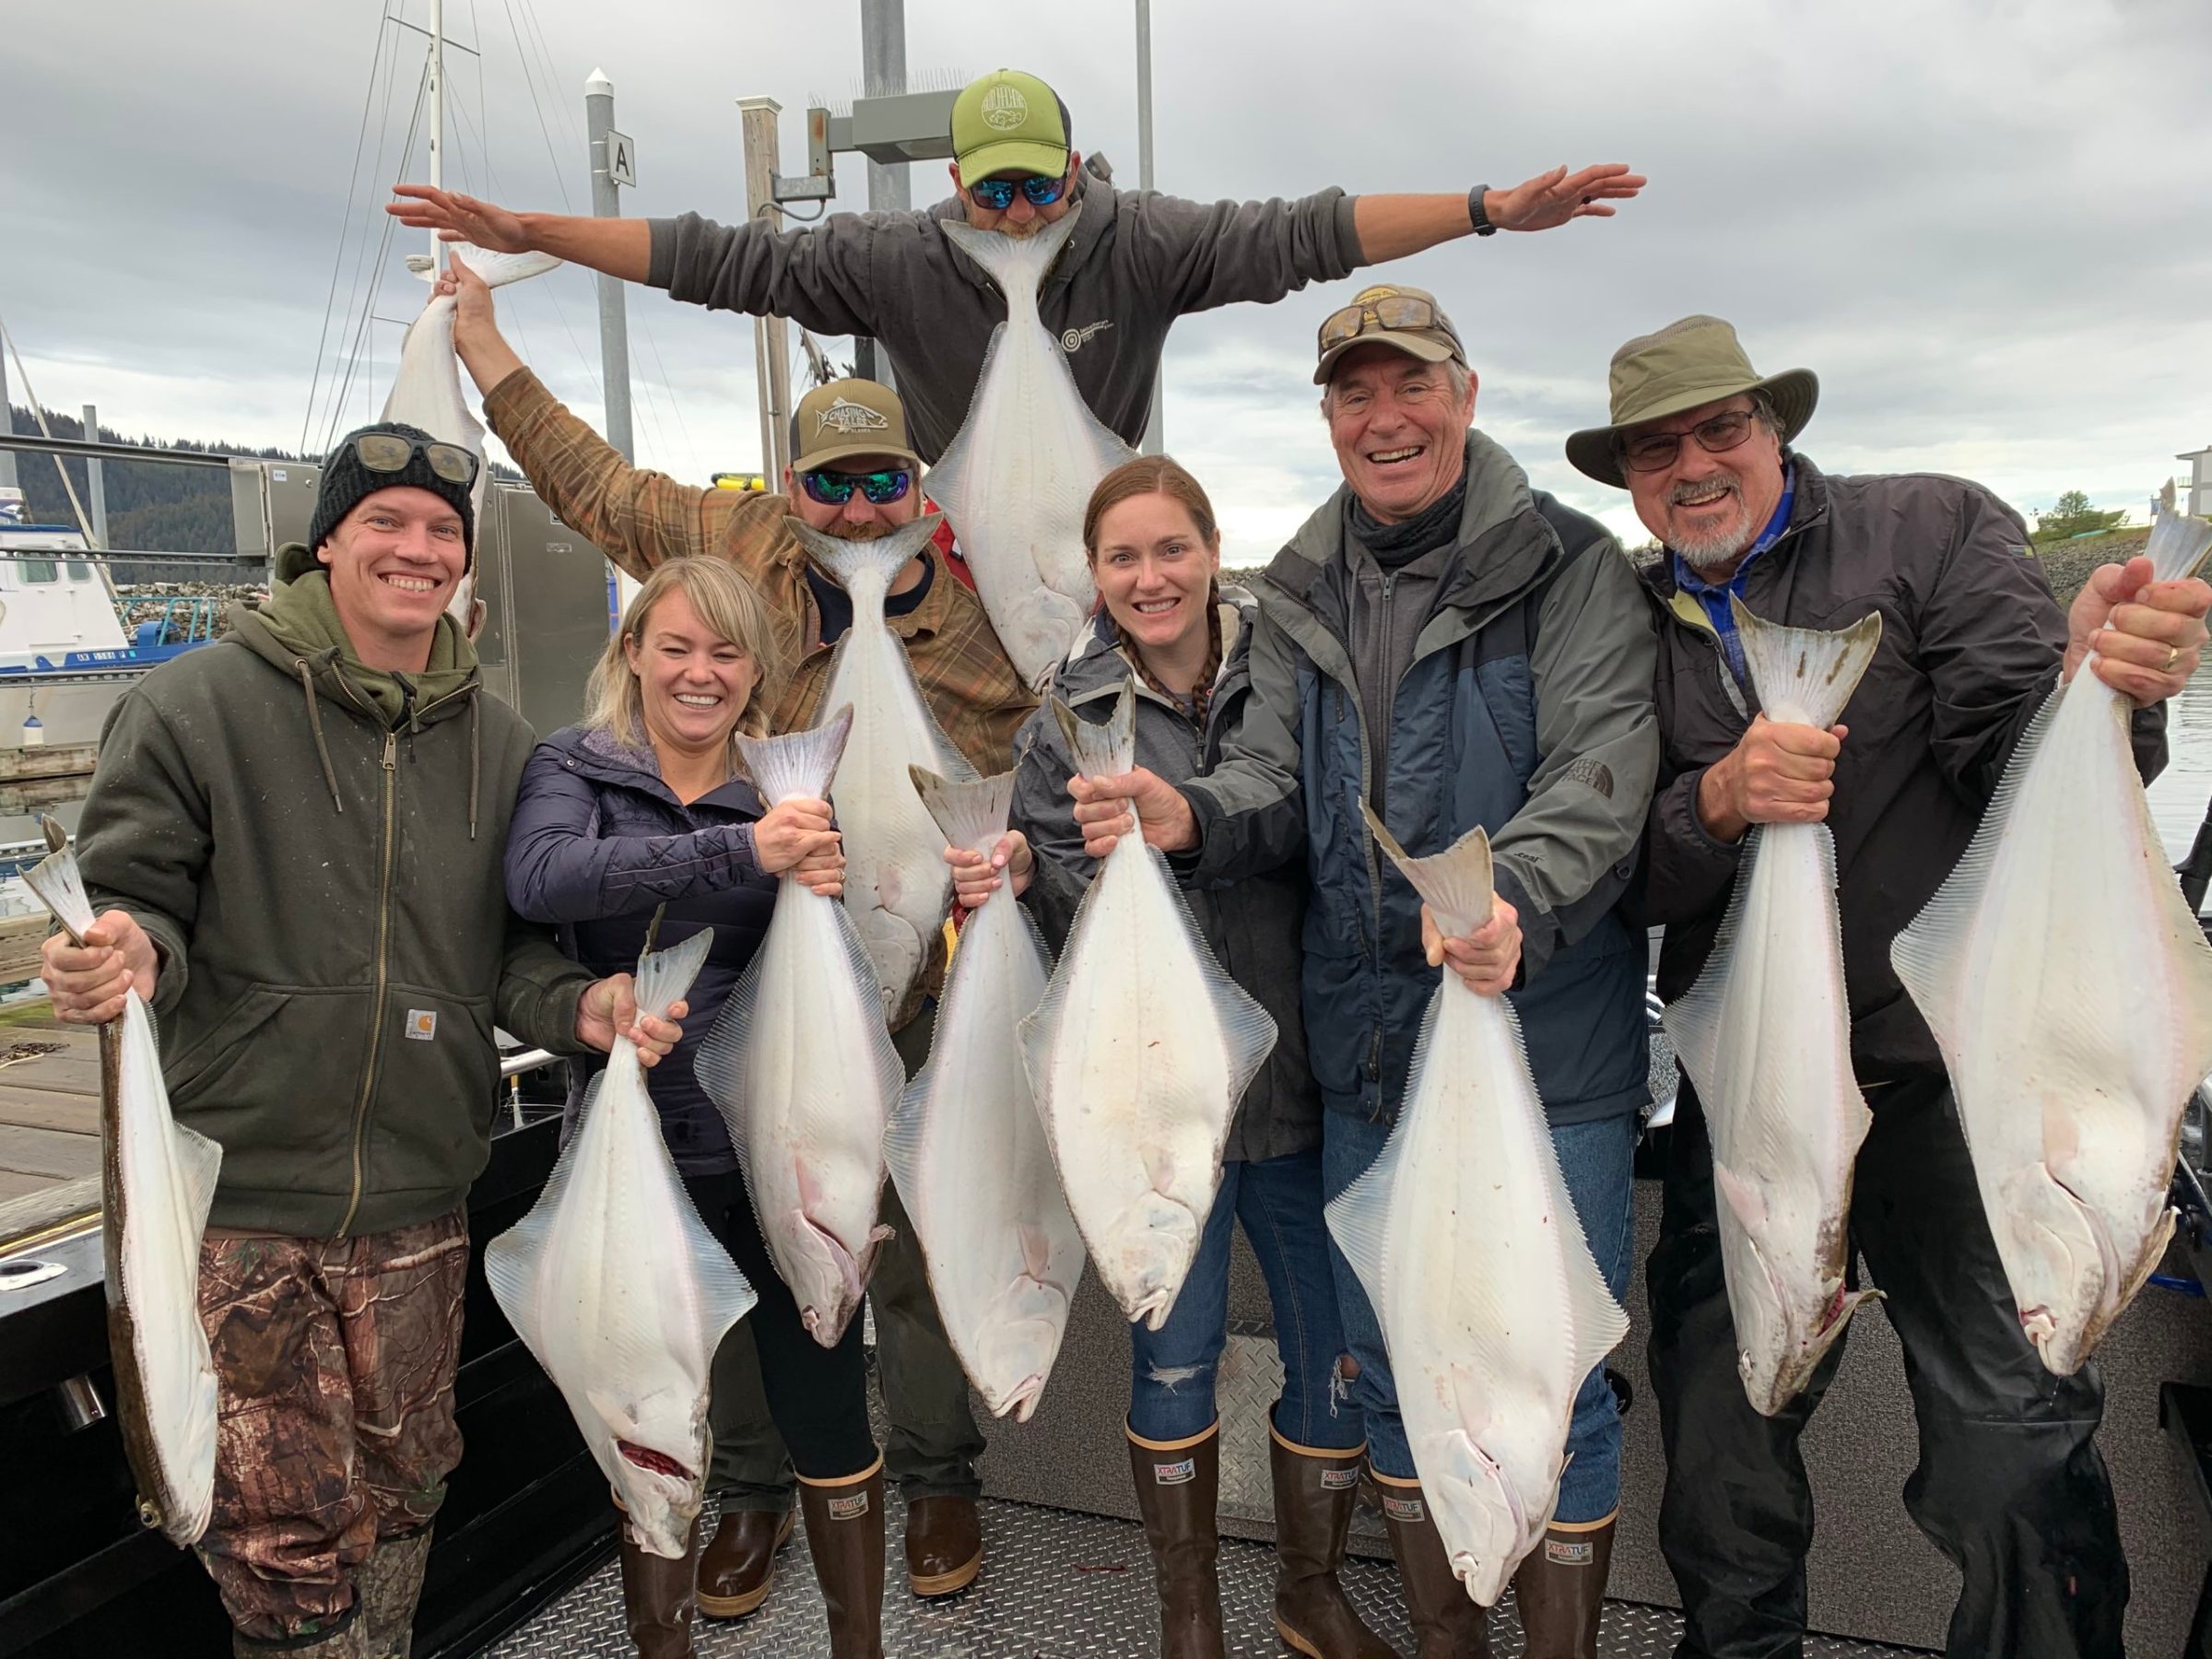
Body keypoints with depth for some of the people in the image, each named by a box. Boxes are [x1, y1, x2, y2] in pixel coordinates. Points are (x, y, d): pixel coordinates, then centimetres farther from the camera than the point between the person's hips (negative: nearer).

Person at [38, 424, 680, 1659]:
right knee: (286, 1529, 3)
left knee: (401, 1497, 19)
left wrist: (580, 1005, -10)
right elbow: (134, 897, -3)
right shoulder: (198, 705, -6)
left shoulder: (497, 740, 5)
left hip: (421, 1198, 4)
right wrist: (130, 953, -26)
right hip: (239, 1196, -3)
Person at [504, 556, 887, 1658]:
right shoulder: (574, 768, 1)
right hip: (638, 1150, 0)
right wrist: (740, 850, -33)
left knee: (826, 1412, 8)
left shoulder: (791, 791, 5)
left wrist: (824, 895, -22)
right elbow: (541, 877, -22)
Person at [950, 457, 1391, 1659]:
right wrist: (1017, 876, -22)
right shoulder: (1070, 719, 0)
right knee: (1174, 1357, 11)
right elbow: (1066, 909, -1)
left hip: (1299, 1074, 1)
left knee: (1336, 1350, 12)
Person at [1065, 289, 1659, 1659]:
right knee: (1391, 1375, 17)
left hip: (1547, 1042, -4)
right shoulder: (1303, 595, 9)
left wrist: (1517, 899, -36)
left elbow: (1603, 771, -17)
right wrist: (1189, 815, -20)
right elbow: (1277, 779, 2)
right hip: (1368, 1049, 5)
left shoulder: (1567, 564, -6)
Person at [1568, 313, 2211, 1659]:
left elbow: (2020, 766, -12)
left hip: (1948, 1068, -3)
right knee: (1718, 1432, 13)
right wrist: (1717, 801, -19)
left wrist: (2095, 679, -33)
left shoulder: (1935, 529, -1)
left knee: (2012, 1439, 0)